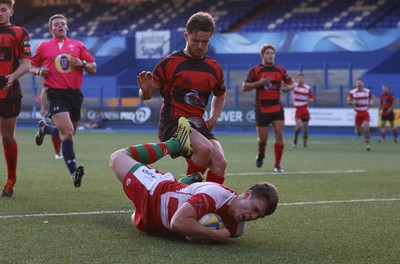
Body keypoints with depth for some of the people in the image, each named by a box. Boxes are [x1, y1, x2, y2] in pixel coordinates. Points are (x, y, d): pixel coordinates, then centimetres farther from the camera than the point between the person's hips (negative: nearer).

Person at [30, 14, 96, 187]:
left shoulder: (78, 45, 11)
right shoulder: (43, 47, 7)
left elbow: (93, 69, 11)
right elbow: (32, 66, 17)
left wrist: (82, 63, -10)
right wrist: (39, 71, -4)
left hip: (75, 94, 4)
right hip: (56, 94, -4)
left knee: (67, 134, 14)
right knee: (67, 133, -21)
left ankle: (44, 128, 45)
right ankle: (74, 173, -23)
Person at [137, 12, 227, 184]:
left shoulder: (214, 68, 11)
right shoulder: (169, 63, -4)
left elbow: (220, 95, 31)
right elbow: (148, 95, 2)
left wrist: (213, 118, 14)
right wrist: (145, 90, -23)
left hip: (198, 125, 5)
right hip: (173, 123, -5)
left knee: (220, 162, -18)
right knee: (204, 148, -33)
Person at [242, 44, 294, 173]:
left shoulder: (281, 70, 6)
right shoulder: (255, 70, -2)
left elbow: (291, 83, 17)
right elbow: (244, 87, -4)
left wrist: (288, 87, -8)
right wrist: (259, 83, -18)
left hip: (277, 109, 2)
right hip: (262, 109, -2)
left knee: (279, 135, -10)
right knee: (263, 138, 1)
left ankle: (277, 165, -3)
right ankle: (260, 155, 35)